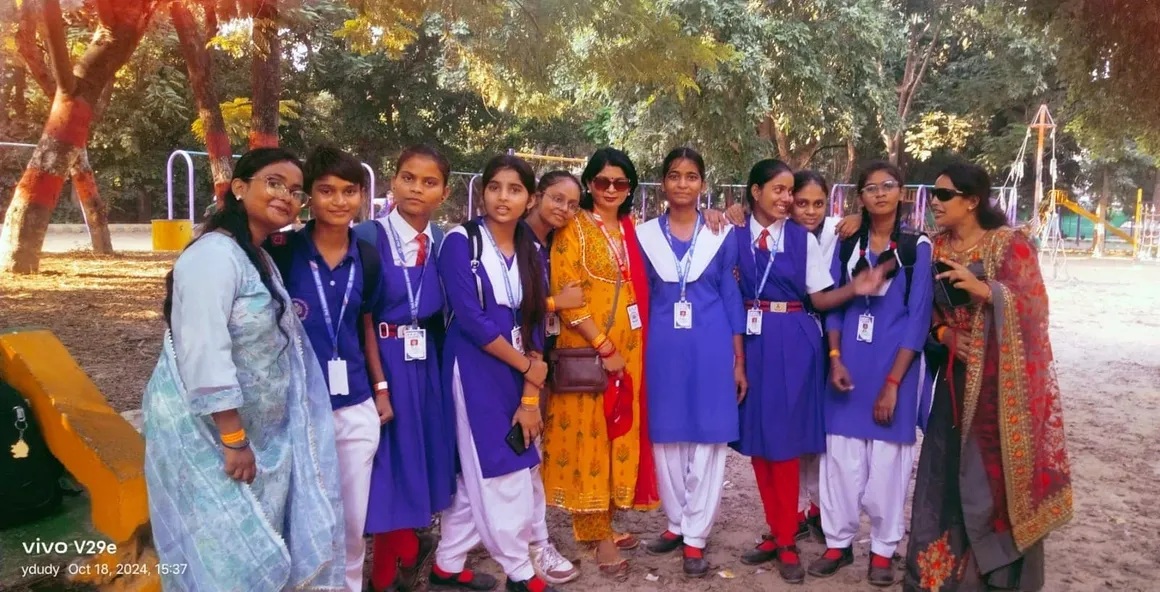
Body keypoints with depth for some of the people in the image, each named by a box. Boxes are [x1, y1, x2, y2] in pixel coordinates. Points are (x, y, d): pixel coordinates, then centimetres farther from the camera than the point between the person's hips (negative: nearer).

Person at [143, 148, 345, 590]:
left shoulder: (261, 258, 11)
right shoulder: (215, 255, -19)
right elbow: (204, 356, -25)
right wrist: (234, 440, -22)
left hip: (251, 430, 9)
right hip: (208, 433, -9)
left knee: (258, 548, 16)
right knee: (225, 556, 2)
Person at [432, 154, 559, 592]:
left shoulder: (531, 250, 7)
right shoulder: (460, 242, -9)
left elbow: (534, 322, 5)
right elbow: (470, 319, -16)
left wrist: (530, 393, -3)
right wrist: (528, 367, -10)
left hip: (518, 373, 6)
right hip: (476, 372, -5)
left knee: (478, 475, 12)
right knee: (500, 473, 2)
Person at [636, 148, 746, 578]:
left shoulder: (721, 236, 3)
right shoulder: (645, 235, 4)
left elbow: (731, 298, 5)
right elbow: (640, 299, 8)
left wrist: (739, 362, 3)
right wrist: (635, 355, 5)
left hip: (711, 348, -1)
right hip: (663, 349, 1)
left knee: (707, 441, 3)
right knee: (666, 439, 9)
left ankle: (696, 536, 16)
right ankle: (677, 523, 28)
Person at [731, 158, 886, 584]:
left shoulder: (804, 238, 3)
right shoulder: (735, 236, 4)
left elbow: (820, 298, 2)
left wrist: (854, 288, -15)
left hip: (792, 343, -1)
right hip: (751, 341, 2)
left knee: (784, 439, 0)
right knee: (757, 439, 7)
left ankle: (786, 542, 13)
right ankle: (776, 532, 23)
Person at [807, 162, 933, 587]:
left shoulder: (917, 247, -3)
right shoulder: (847, 243, 7)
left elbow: (918, 317, -7)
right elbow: (833, 305, 8)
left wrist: (893, 382, -12)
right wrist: (835, 358, -7)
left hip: (894, 363, -2)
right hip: (848, 362, 3)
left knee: (887, 457, 4)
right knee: (841, 454, 5)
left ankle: (883, 548, 20)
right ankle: (839, 541, 20)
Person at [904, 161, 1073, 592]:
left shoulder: (1010, 244, -8)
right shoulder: (937, 247, 7)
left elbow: (1033, 304, -13)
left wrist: (981, 288, -26)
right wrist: (943, 333, -8)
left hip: (1002, 376, -5)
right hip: (957, 374, 5)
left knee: (995, 470, 0)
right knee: (946, 469, 6)